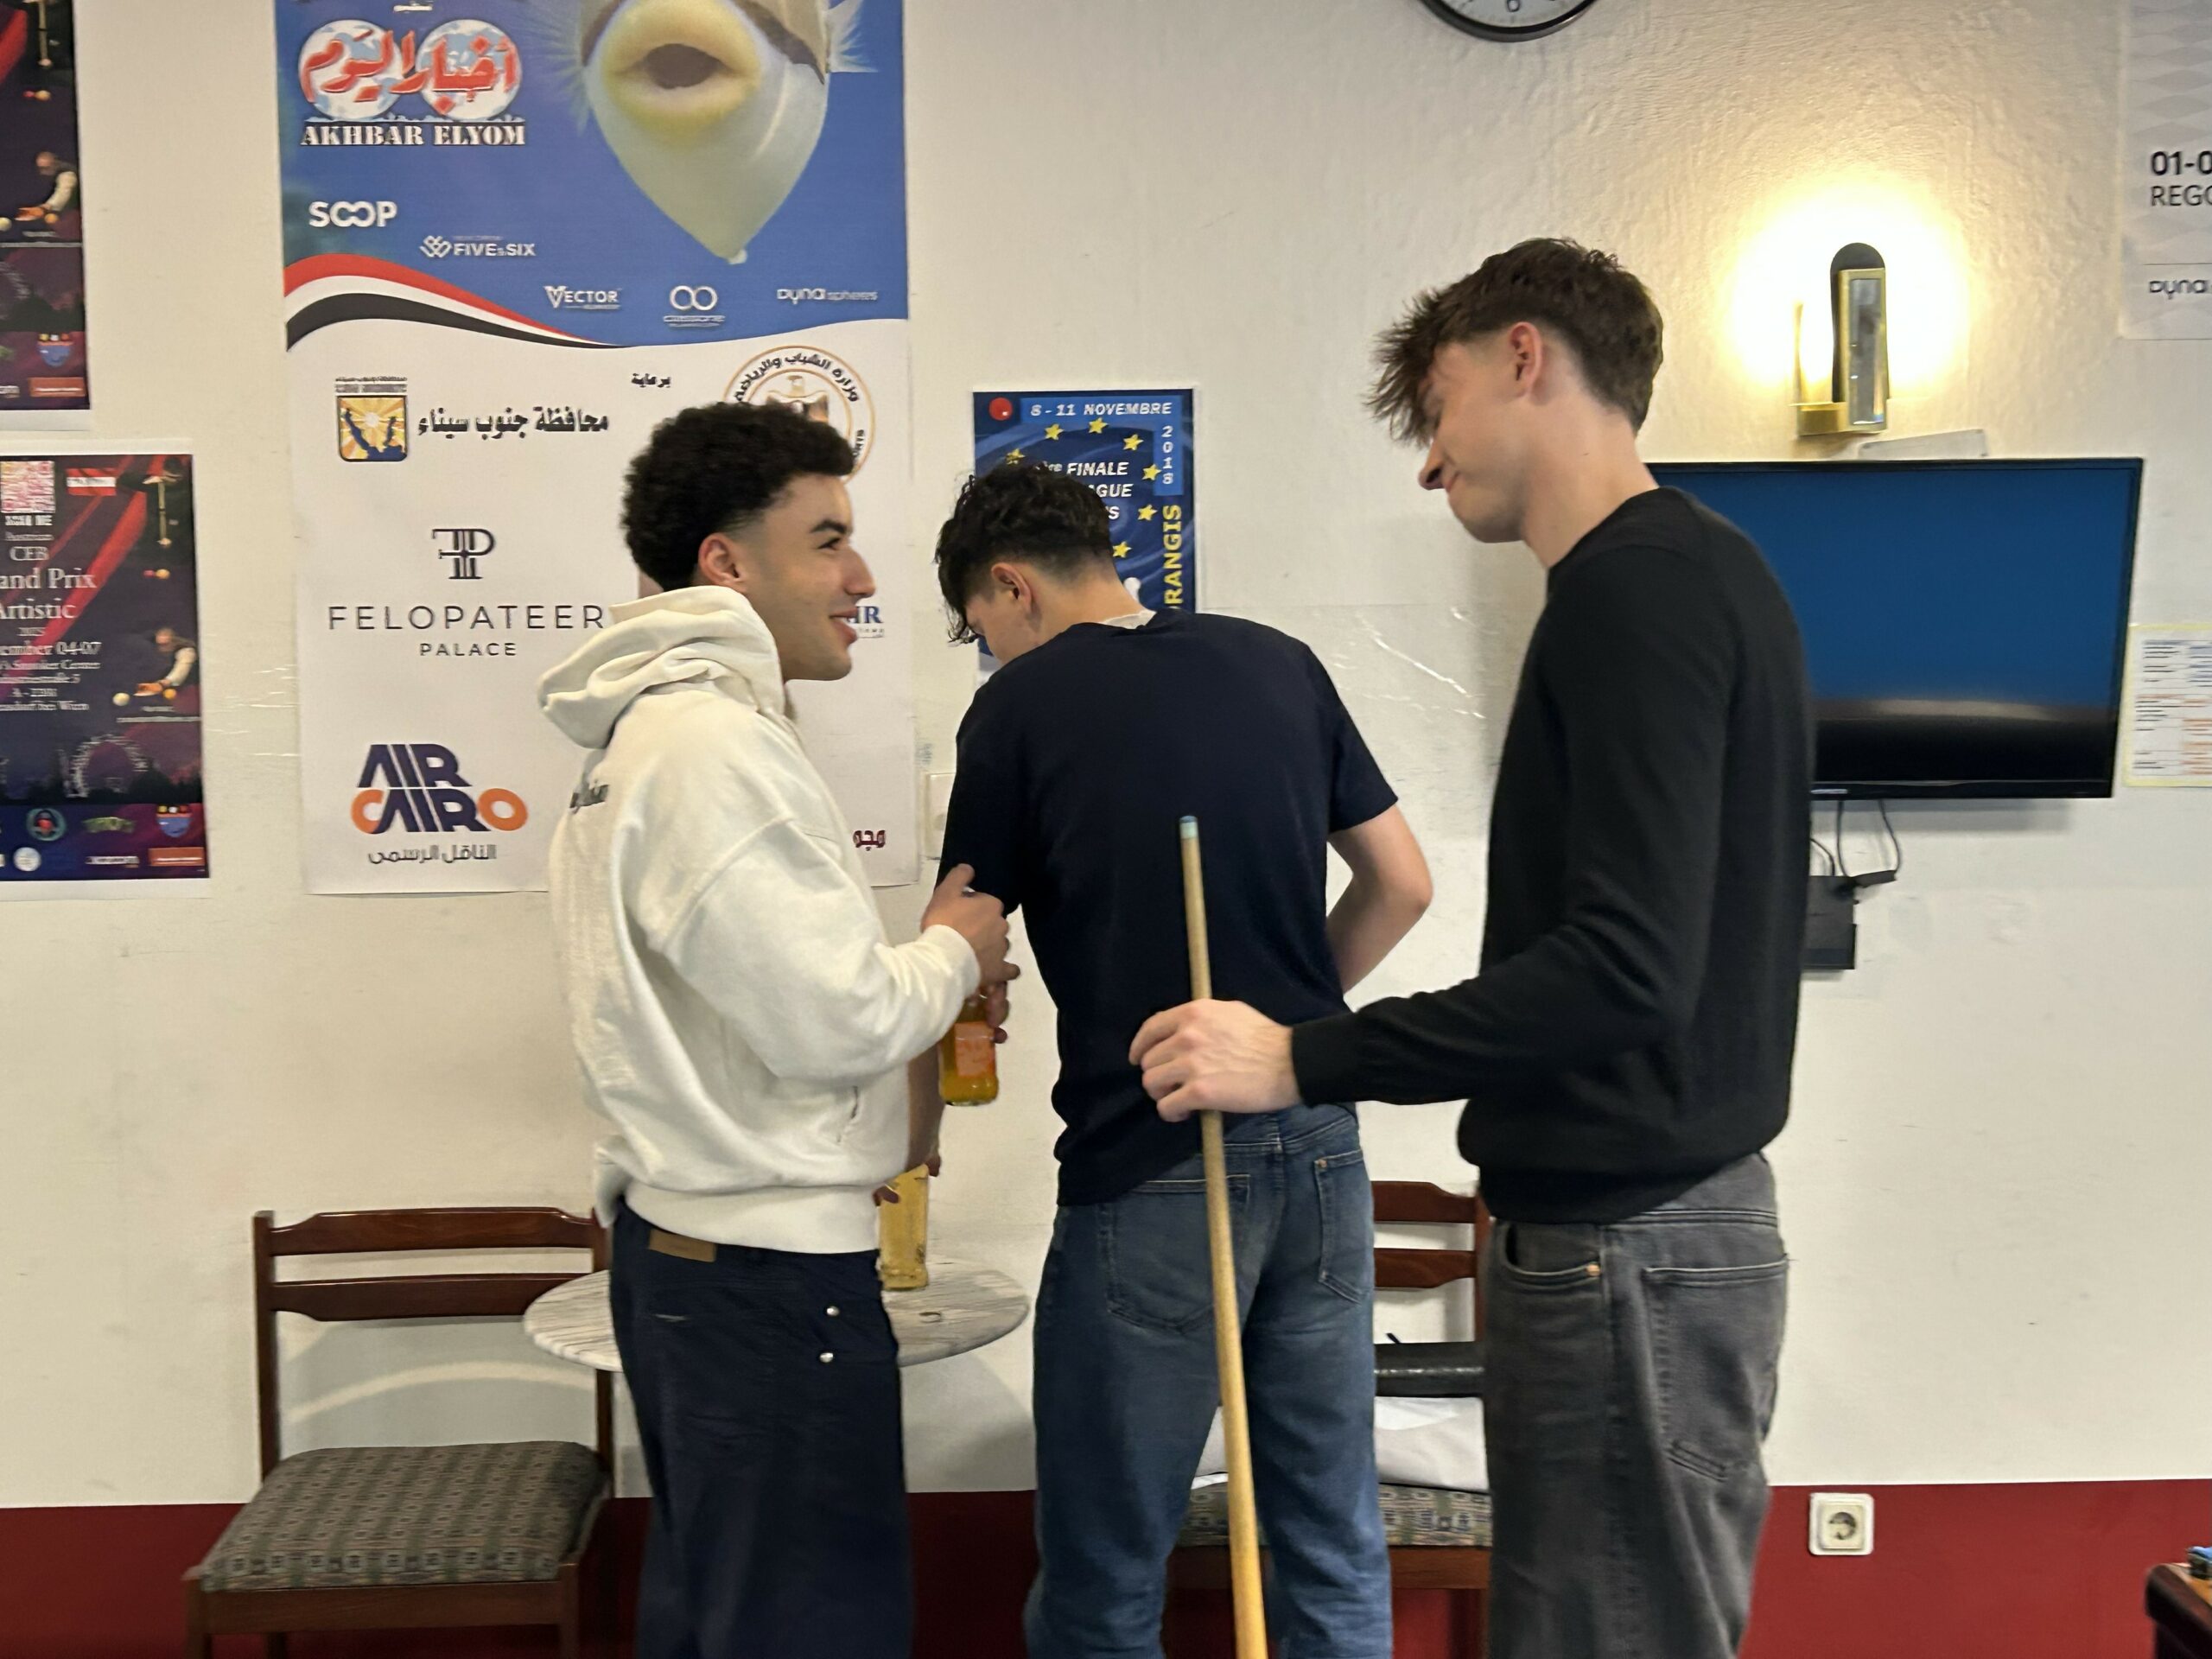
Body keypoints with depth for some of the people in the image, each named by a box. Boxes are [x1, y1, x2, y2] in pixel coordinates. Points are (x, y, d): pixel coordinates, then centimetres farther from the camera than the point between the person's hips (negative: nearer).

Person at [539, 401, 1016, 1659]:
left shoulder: (651, 729, 13)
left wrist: (873, 1130, 13)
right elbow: (835, 1021, -22)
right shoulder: (715, 745, -20)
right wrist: (953, 953, -3)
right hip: (771, 1270, -10)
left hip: (681, 1237, 10)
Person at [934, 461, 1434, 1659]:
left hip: (1150, 1175, -5)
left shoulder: (1020, 706, -4)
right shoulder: (1278, 664, 8)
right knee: (1336, 1551, 16)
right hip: (1320, 1147, 5)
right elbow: (1402, 886, 11)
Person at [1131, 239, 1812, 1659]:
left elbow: (1626, 965, -25)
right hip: (1671, 1211, 10)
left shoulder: (1635, 593, -16)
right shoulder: (1705, 572, 15)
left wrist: (1304, 1060, -20)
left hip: (1626, 1247, -10)